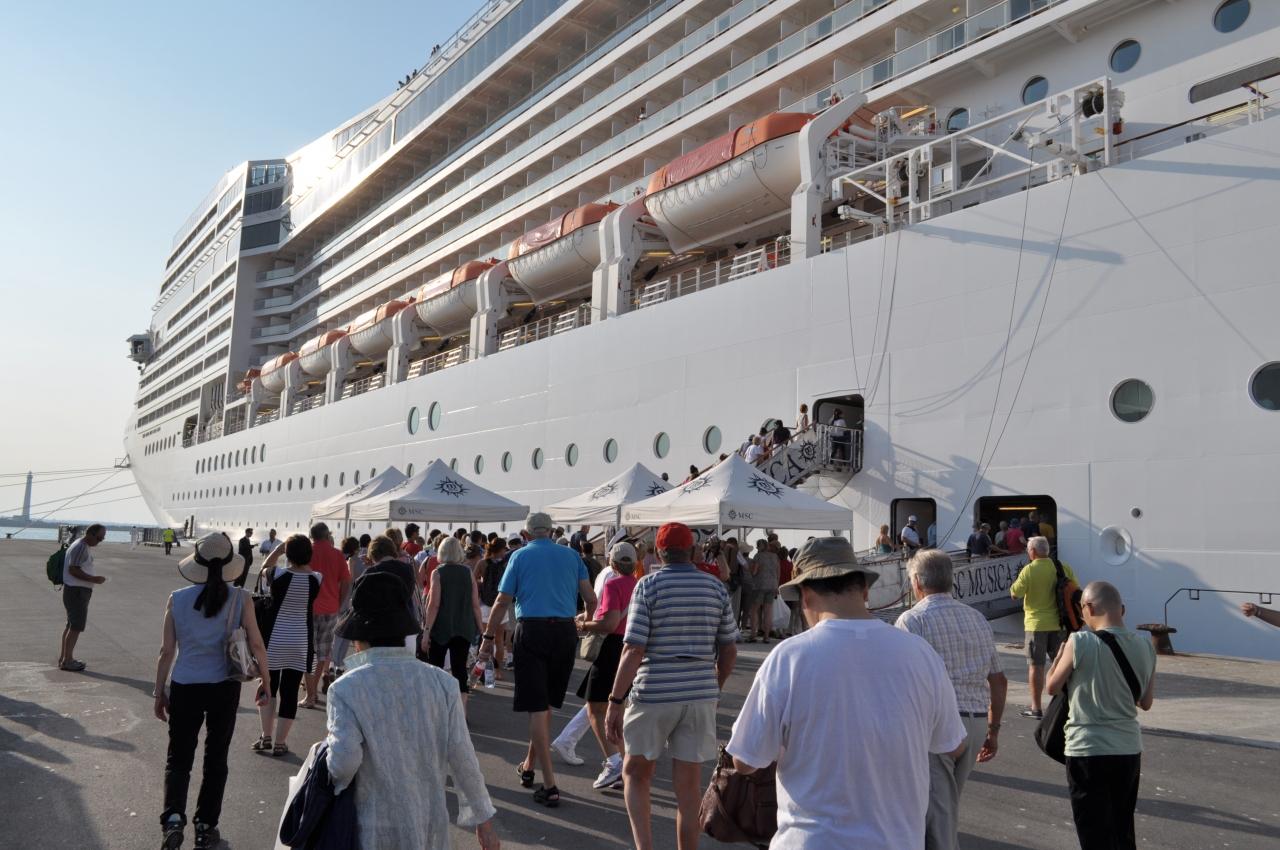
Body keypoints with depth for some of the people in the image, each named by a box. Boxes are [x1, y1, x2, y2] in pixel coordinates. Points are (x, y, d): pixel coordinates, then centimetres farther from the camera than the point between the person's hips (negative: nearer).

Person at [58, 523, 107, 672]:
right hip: (77, 591, -11)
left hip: (77, 590, 11)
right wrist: (93, 579, -22)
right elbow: (73, 570, -23)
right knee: (76, 626, -6)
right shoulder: (80, 548, -17)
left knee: (72, 625, 17)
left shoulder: (86, 547, 15)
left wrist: (94, 579, 13)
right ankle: (67, 661, -1)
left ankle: (63, 657, 26)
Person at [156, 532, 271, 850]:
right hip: (224, 687, 0)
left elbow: (167, 651, -3)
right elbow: (256, 645, -3)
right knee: (216, 758, 15)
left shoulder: (177, 599, -8)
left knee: (178, 757, 14)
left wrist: (159, 693, 8)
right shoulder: (239, 600, -9)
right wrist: (265, 680, 11)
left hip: (185, 687, 0)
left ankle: (173, 817, -6)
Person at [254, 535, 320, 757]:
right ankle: (280, 742, 11)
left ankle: (266, 736, 18)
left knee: (268, 686, 18)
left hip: (275, 639, -1)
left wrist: (278, 548, 15)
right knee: (289, 692, 7)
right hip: (300, 642, 1)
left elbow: (264, 567, 11)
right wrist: (304, 557, 10)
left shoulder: (279, 575, -12)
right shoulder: (315, 579, -7)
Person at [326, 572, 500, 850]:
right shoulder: (442, 682, -6)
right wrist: (483, 818, 5)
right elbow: (462, 757, -4)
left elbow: (344, 763, -21)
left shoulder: (347, 689, -13)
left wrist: (330, 744, 2)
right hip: (430, 825, 2)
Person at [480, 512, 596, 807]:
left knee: (537, 707, -1)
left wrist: (488, 638, 6)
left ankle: (549, 785, -3)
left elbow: (502, 602, 0)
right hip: (565, 631, 3)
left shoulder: (520, 556, 5)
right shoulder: (571, 555, 10)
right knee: (547, 703, 17)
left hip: (531, 630, -3)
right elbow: (591, 598, 6)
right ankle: (529, 766, 32)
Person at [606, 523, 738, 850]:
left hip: (654, 694, -3)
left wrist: (615, 702, -8)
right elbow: (729, 651, 8)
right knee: (688, 784, 11)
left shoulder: (648, 585, -7)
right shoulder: (716, 588, 4)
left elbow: (633, 651, -13)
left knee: (635, 773, 16)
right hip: (700, 696, 3)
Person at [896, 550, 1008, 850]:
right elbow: (999, 681, 16)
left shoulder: (913, 619, -8)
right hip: (976, 723, 7)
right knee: (948, 806, 22)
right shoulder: (977, 618, 13)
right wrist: (993, 729, 22)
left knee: (936, 812, 1)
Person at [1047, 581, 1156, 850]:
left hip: (1088, 750, -5)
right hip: (1129, 750, 5)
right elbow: (1146, 702, 9)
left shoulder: (1081, 642, -16)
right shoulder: (1145, 645, 0)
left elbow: (1052, 686, -4)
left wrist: (1062, 651, 9)